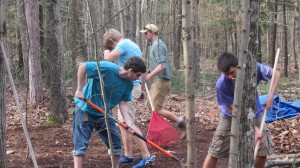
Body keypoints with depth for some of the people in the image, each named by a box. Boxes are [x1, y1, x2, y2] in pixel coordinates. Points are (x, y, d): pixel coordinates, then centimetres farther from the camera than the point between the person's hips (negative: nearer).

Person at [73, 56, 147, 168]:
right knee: (81, 143, -8)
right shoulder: (107, 68, -26)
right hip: (85, 109, -6)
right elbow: (82, 67, -24)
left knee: (116, 141, 6)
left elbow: (123, 103, -6)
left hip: (104, 113, 6)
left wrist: (128, 123, -19)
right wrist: (80, 90, -22)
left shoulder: (128, 84, -5)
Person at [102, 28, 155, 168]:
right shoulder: (133, 45, 18)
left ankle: (147, 156, -12)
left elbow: (108, 58, -22)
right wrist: (141, 89, 25)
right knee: (122, 122, 15)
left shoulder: (123, 44, -10)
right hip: (135, 86, 10)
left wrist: (106, 51, 2)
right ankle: (128, 155, 18)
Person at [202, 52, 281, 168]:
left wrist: (271, 96, -30)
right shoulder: (221, 85, -32)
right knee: (215, 151, -4)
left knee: (263, 149, -5)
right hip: (231, 117, -2)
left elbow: (276, 74, -15)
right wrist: (254, 129, -30)